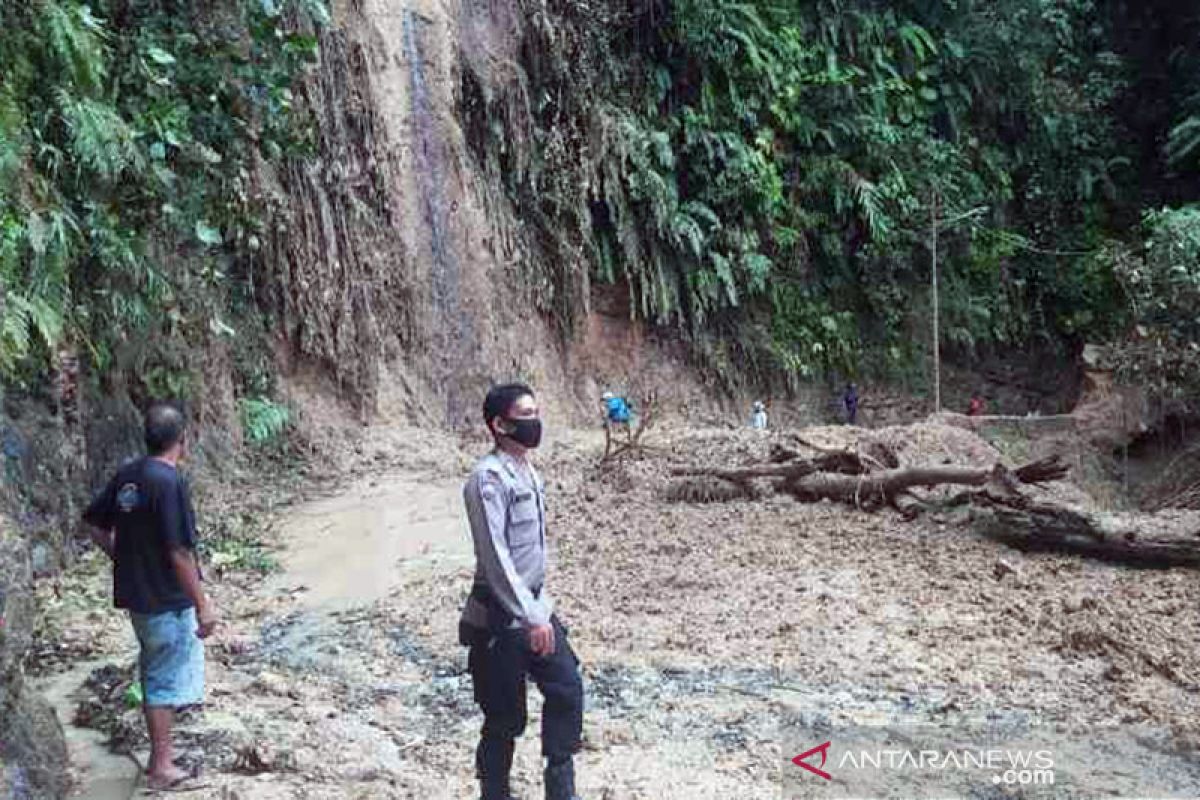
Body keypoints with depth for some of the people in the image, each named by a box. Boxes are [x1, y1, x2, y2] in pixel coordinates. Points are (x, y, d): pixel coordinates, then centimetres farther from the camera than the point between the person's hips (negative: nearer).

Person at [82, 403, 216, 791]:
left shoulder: (126, 475, 2)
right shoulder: (169, 482, -23)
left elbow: (96, 525, 11)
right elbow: (180, 552, -23)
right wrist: (203, 605, -17)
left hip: (136, 594, 8)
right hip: (168, 599, -8)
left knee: (155, 674, 22)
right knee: (166, 679, 4)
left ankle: (161, 751, 37)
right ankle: (161, 768, 14)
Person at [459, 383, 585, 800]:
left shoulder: (528, 471, 9)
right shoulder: (488, 478, -18)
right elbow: (495, 556, -23)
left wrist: (540, 608, 18)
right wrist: (531, 618, -24)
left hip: (535, 608, 8)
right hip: (500, 618, -8)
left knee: (567, 689, 8)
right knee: (505, 716, 3)